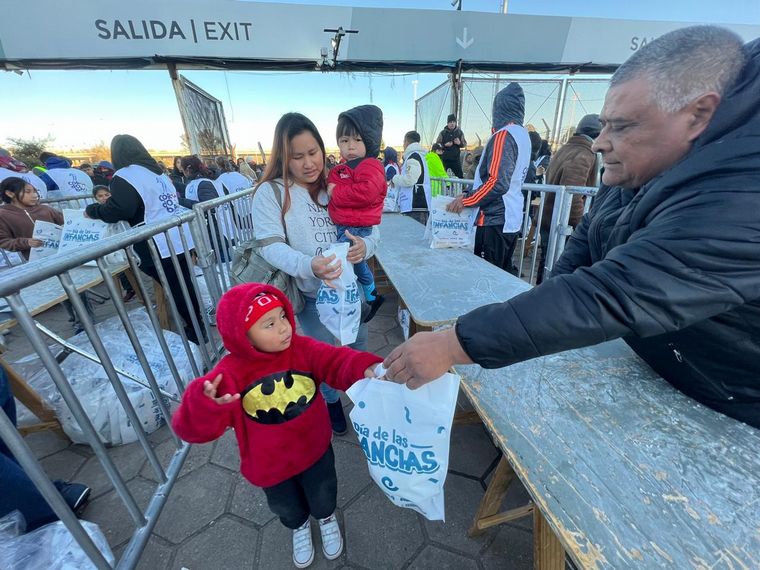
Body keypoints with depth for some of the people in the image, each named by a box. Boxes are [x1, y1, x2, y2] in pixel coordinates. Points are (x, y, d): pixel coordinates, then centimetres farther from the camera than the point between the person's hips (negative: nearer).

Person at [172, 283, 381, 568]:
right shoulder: (230, 373, -26)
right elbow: (192, 427, -26)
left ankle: (327, 518, 66)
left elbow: (338, 361, -35)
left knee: (322, 497, 27)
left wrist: (365, 368, -56)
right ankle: (299, 527, 69)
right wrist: (204, 405, -50)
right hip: (270, 465, 0)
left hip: (315, 450, 0)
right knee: (287, 507, 31)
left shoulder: (303, 348, -23)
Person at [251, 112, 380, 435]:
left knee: (358, 345, 21)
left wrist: (365, 245, -26)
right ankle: (331, 402, 46)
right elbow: (270, 246, -17)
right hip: (310, 294, -3)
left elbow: (371, 227, -1)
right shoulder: (270, 192, -9)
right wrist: (309, 265, -37)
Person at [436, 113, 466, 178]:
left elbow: (465, 144, 11)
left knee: (460, 175, -1)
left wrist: (460, 143, -10)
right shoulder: (443, 133, 3)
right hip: (444, 159, -1)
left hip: (456, 159, 1)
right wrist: (445, 145, -16)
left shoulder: (459, 132, 8)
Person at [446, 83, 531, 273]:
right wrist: (470, 194, 14)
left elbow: (497, 182, -22)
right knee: (504, 272, 16)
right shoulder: (523, 134, 15)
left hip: (495, 220, -9)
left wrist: (466, 200, -15)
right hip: (512, 219, 9)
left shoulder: (504, 135, -13)